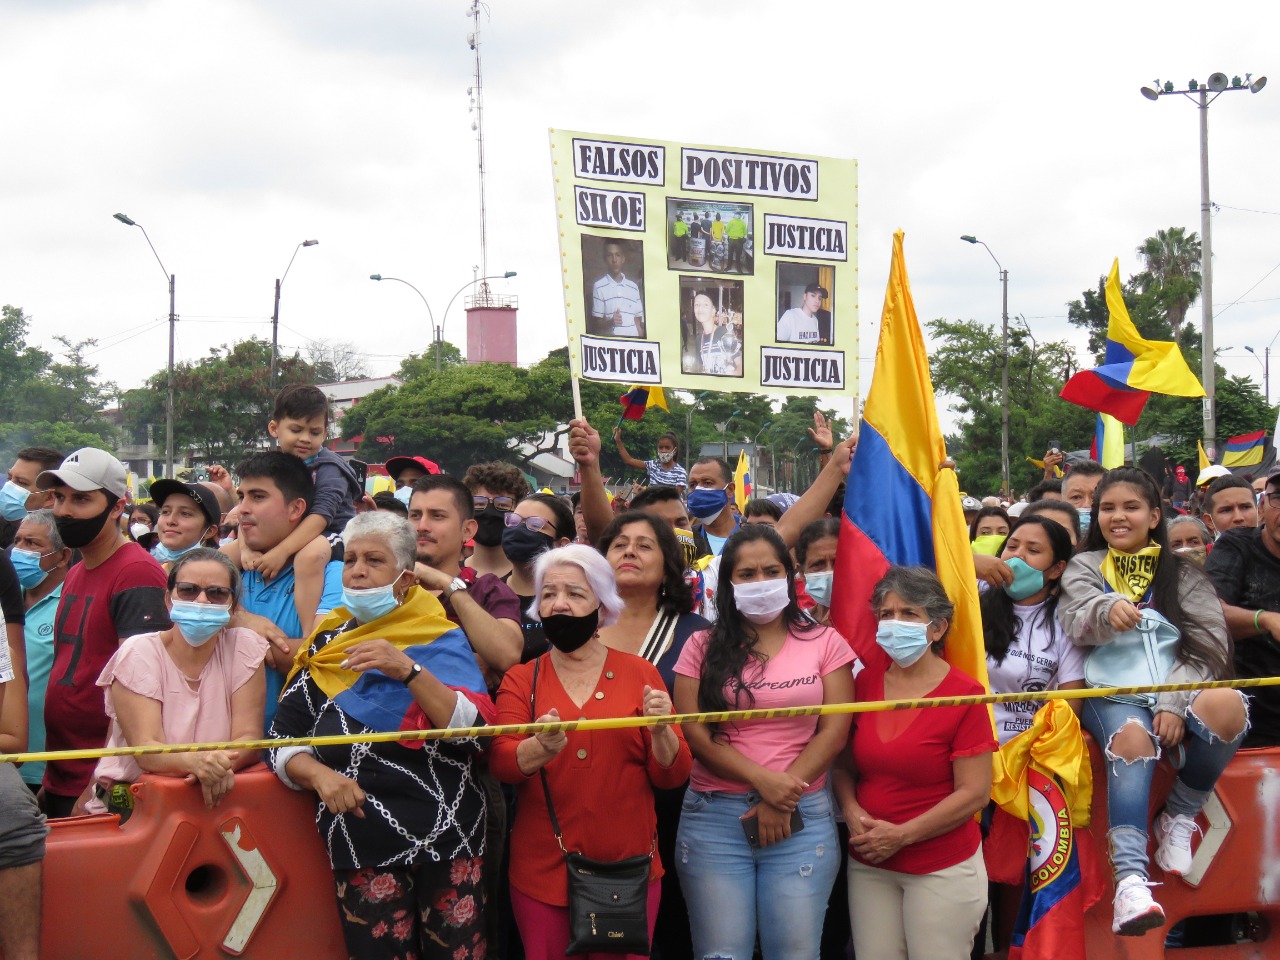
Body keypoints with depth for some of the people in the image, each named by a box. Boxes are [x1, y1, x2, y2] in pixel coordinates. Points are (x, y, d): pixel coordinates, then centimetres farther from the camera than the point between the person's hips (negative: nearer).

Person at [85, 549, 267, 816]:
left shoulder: (245, 648, 2)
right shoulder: (137, 654, -4)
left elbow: (248, 737, -5)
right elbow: (146, 749, -15)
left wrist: (220, 765, -28)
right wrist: (193, 761, -36)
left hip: (217, 801, 1)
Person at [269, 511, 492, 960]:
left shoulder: (441, 640, 3)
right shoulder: (326, 648, 9)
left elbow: (472, 732, -12)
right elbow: (282, 744, 8)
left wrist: (408, 671, -22)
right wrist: (319, 774, -13)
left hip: (447, 837, -1)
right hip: (361, 847, 2)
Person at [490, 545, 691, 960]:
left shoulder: (639, 673, 2)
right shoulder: (520, 680, 5)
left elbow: (672, 775, 0)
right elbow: (501, 763, -10)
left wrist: (660, 731, -20)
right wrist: (541, 749, -30)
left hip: (628, 865, 0)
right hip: (542, 870, 1)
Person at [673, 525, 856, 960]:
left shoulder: (825, 643, 6)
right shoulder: (703, 646, 6)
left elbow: (834, 731, 0)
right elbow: (693, 732, -2)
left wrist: (783, 798, -10)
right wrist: (763, 780, -14)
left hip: (801, 816, 0)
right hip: (715, 817, 0)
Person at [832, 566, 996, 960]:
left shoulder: (964, 695, -11)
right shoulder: (865, 684, 3)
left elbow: (974, 793, -13)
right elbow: (844, 764, 11)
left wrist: (901, 835, -16)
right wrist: (852, 812, -9)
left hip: (941, 868, -4)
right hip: (868, 866, 4)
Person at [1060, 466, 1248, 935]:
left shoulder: (1183, 574, 14)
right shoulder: (1084, 567, 15)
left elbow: (1209, 643, 1)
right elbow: (1077, 621, -6)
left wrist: (1174, 702, -17)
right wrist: (1108, 610, -32)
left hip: (1174, 688, 1)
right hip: (1110, 692, -1)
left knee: (1227, 705, -33)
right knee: (1132, 735, -37)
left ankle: (1179, 817, -9)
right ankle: (1130, 880, -49)